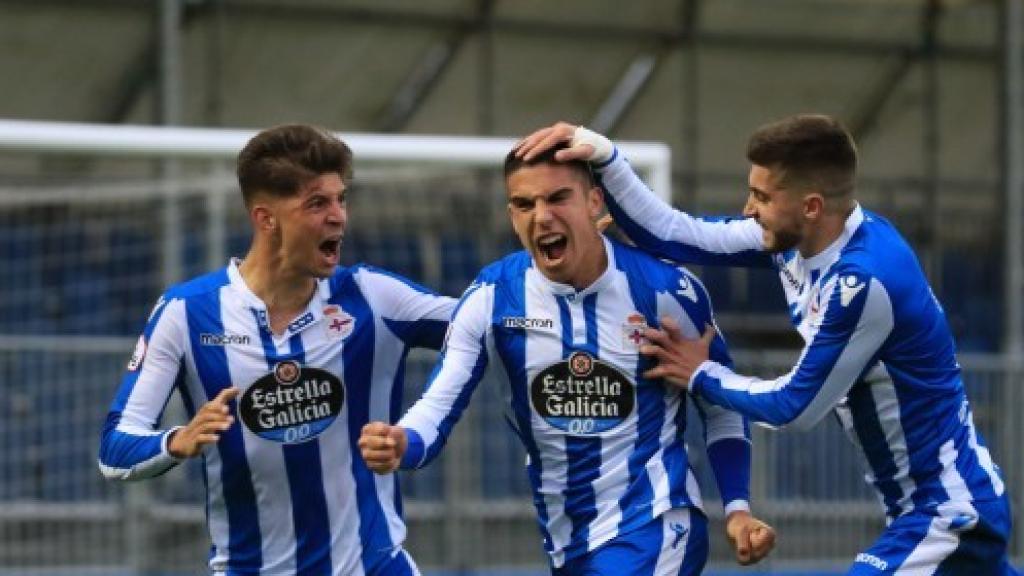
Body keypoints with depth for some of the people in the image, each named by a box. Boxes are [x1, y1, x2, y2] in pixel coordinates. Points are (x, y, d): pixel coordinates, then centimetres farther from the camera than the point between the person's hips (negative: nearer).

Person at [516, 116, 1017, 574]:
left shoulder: (865, 280, -28)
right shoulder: (797, 237, -2)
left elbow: (796, 406, -17)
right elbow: (674, 236, 4)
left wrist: (700, 377, -3)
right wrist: (603, 157, -6)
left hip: (947, 515, -10)